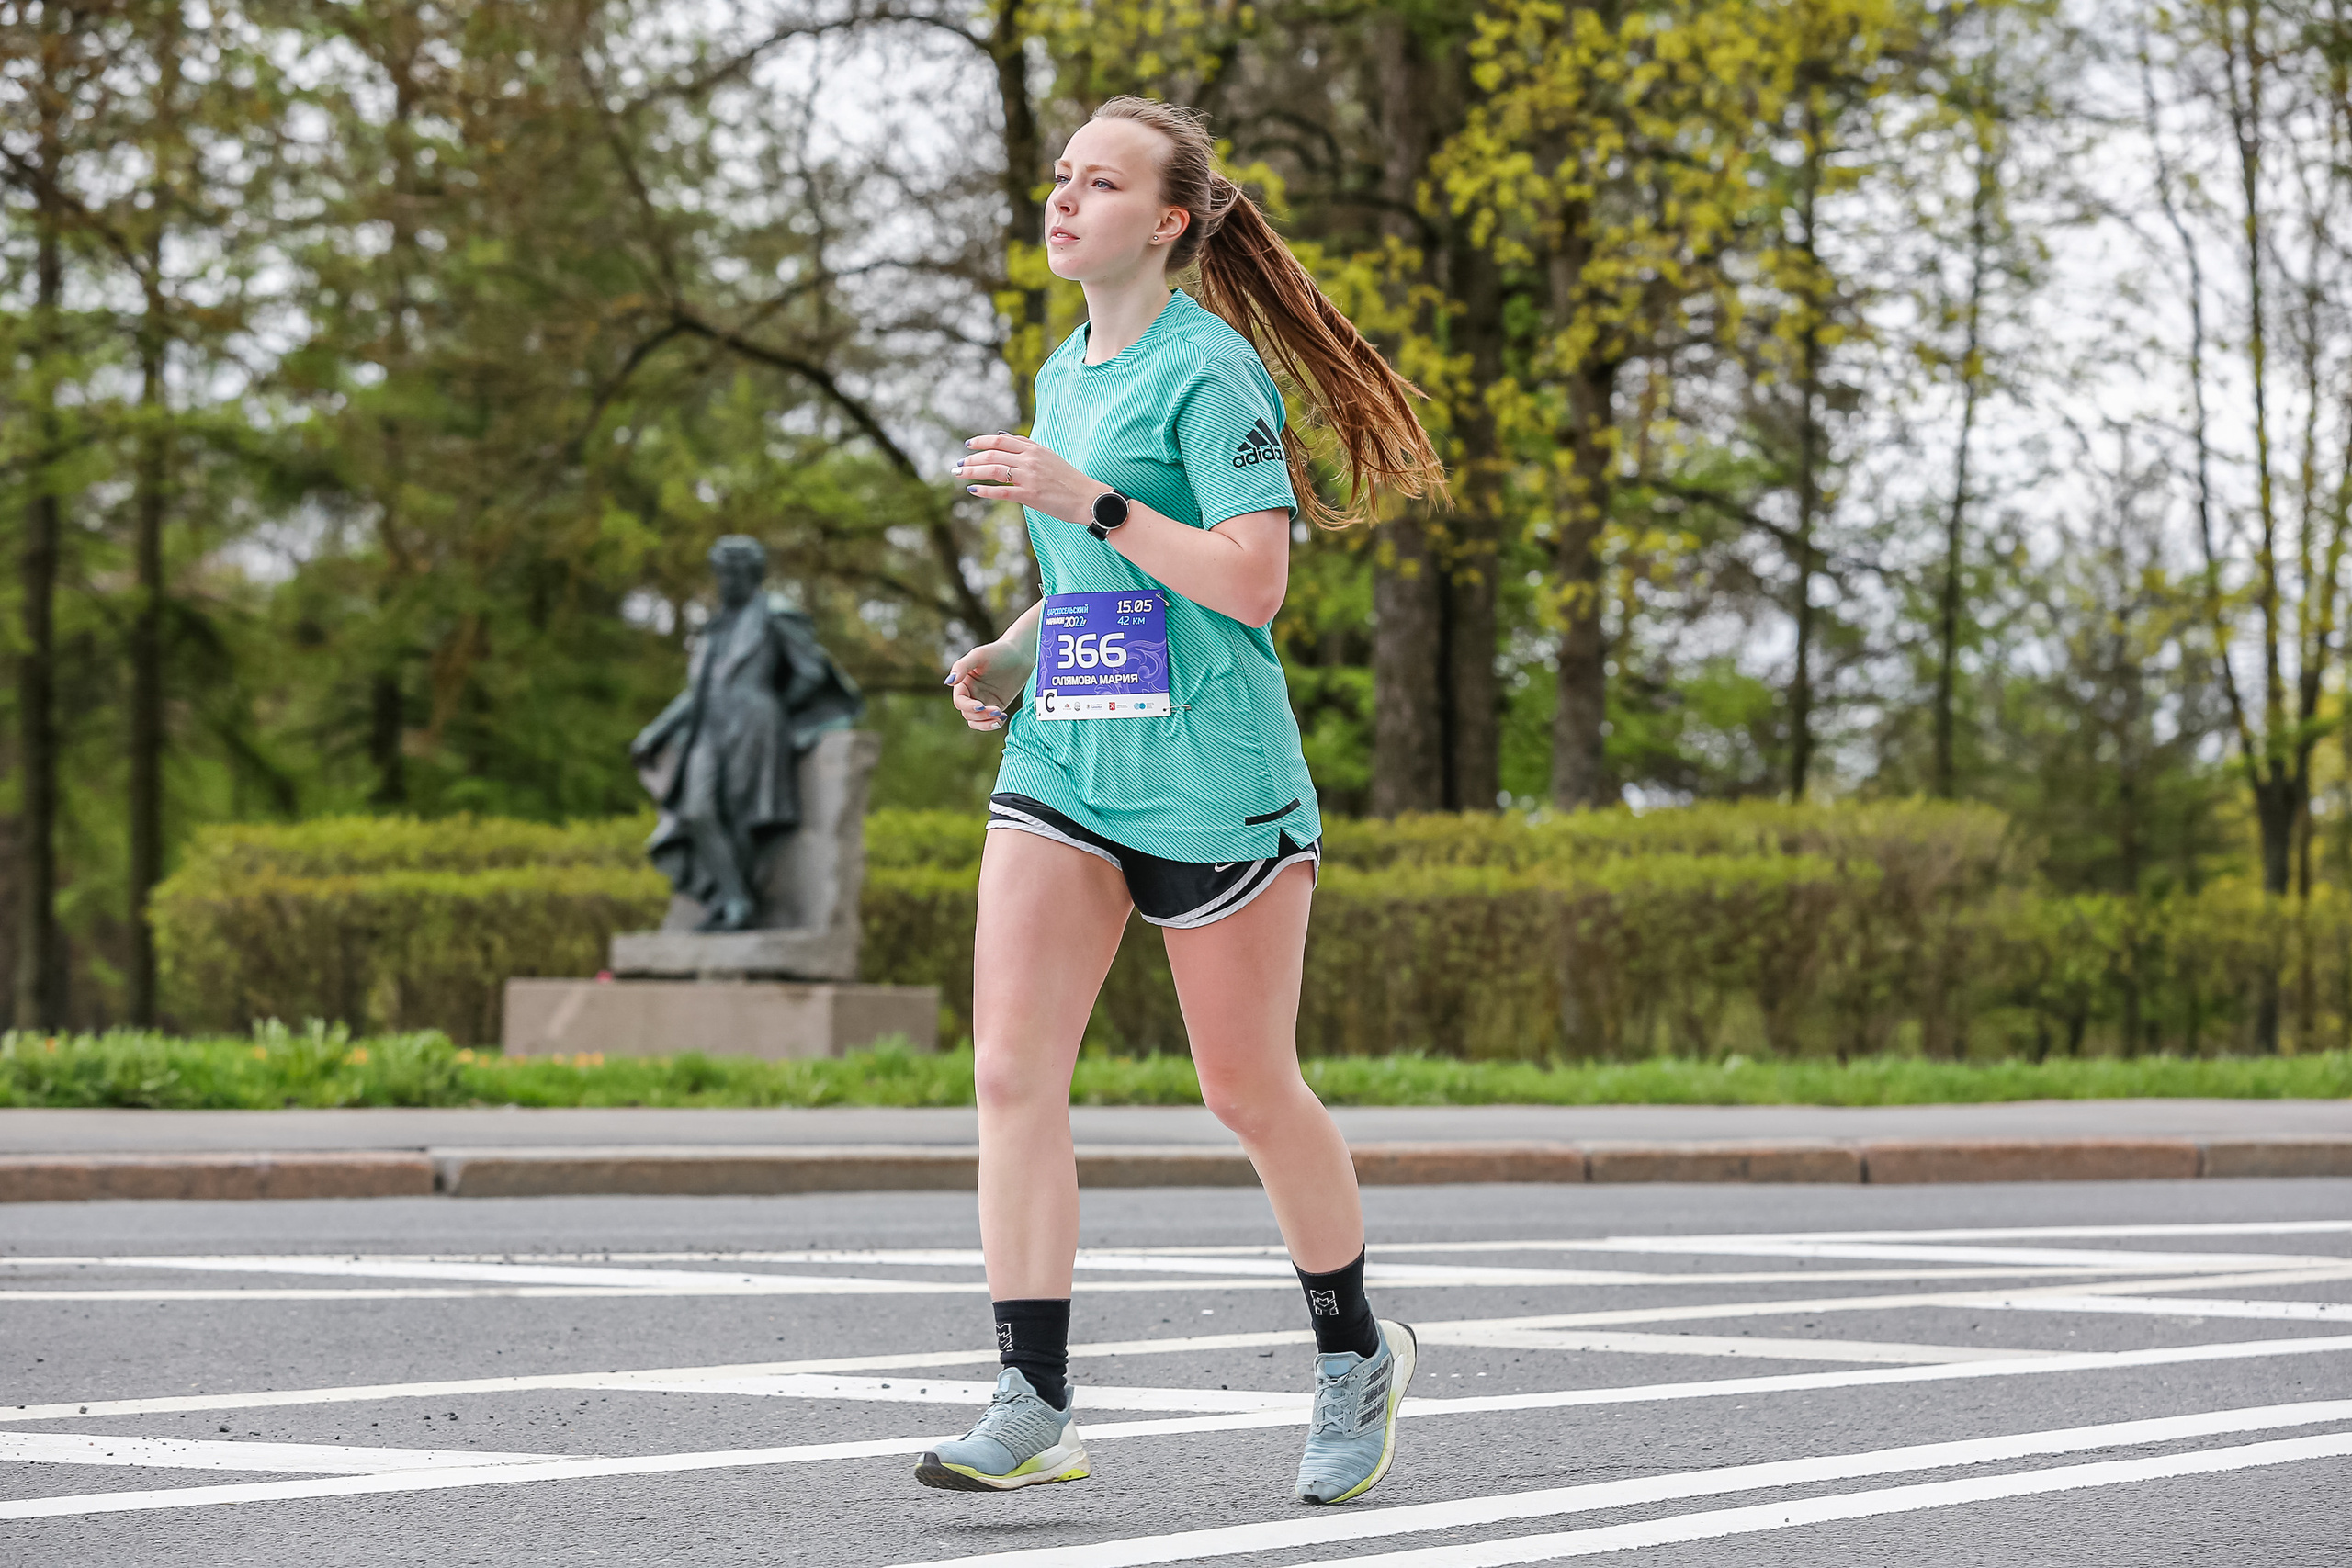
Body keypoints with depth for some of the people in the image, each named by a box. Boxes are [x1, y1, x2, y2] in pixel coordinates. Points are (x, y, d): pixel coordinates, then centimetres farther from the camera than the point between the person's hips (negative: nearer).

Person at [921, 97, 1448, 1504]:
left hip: (1210, 780, -6)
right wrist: (1012, 657, 10)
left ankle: (1357, 1355, 28)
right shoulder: (1062, 377, 14)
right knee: (1012, 1068, -9)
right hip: (1061, 768, 7)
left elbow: (1250, 583, -18)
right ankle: (1036, 1410, -8)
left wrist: (1082, 498, -21)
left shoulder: (1211, 370, -10)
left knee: (1250, 1090, 5)